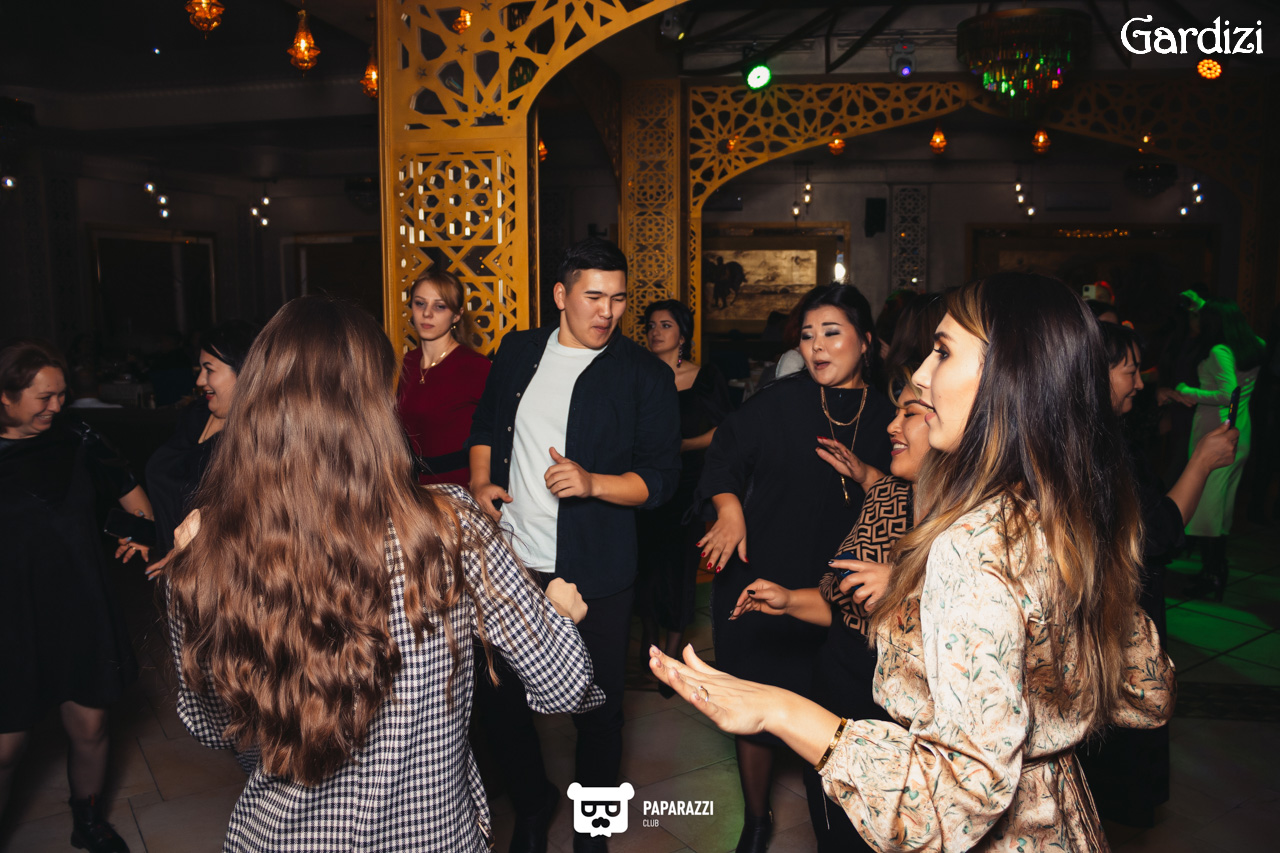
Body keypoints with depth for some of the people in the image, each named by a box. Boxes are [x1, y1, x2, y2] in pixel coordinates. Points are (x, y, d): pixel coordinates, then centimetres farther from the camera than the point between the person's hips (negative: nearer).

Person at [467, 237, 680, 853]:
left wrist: (593, 482, -23)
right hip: (508, 559, 4)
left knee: (598, 708, 9)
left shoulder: (645, 375, -5)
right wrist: (481, 480, 2)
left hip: (593, 573, -3)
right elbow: (484, 425, 19)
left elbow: (661, 478, -8)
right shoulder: (518, 352, 7)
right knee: (495, 697, 14)